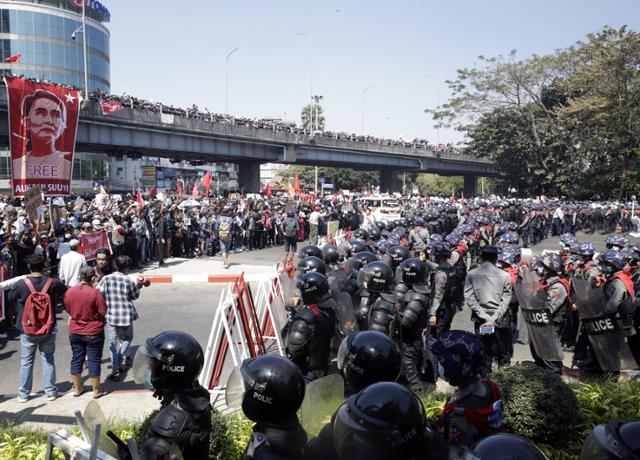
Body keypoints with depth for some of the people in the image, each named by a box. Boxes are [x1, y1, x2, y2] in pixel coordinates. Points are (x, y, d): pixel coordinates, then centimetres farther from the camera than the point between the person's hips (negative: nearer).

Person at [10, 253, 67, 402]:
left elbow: (10, 298, 5)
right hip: (48, 330, 1)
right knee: (48, 360, 12)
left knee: (26, 361, 13)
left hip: (27, 330, -1)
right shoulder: (53, 283, -11)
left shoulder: (21, 284, -14)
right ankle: (50, 391, 18)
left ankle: (23, 394, 21)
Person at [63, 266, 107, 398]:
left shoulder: (69, 292, -5)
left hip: (74, 332, 4)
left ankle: (77, 388, 27)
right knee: (94, 360, 6)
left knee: (76, 359, 16)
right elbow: (103, 312, -15)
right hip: (93, 333, -4)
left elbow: (68, 310, 8)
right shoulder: (95, 293, -20)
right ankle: (96, 390, 16)